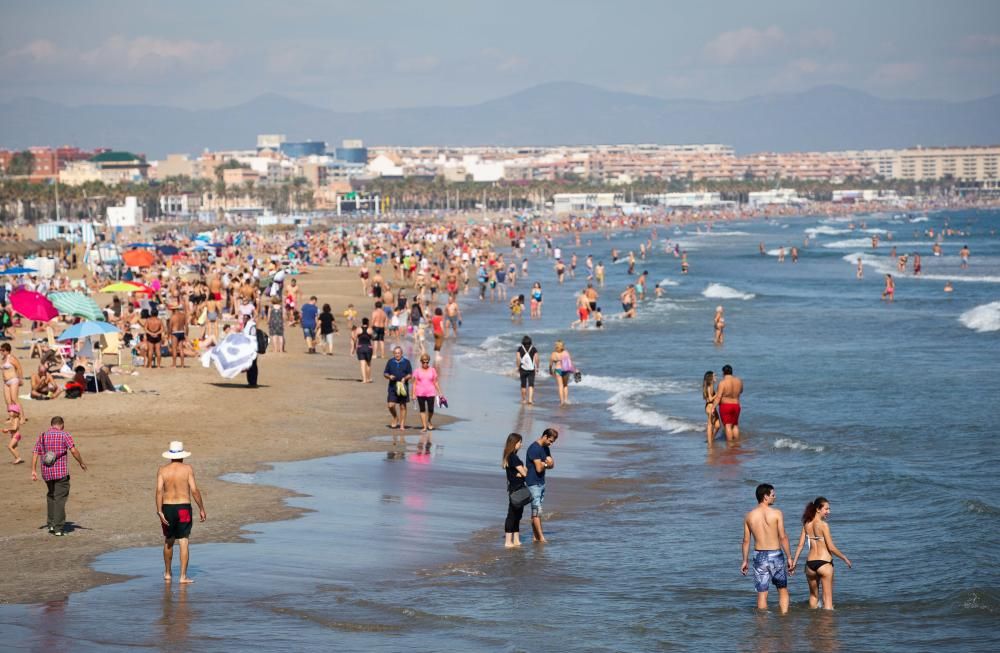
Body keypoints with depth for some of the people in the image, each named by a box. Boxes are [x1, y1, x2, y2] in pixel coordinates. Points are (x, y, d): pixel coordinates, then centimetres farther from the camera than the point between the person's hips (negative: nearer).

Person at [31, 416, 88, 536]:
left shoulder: (42, 437, 8)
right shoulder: (64, 435, -4)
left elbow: (35, 453, 3)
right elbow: (73, 450, -14)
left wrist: (33, 471, 5)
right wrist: (81, 463, -1)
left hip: (46, 472, 4)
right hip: (61, 472, -4)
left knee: (51, 495, 23)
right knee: (60, 499, -1)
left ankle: (51, 524, 21)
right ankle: (58, 528, -5)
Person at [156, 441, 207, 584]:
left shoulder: (162, 470, 0)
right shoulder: (187, 468, -5)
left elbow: (159, 490, -10)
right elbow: (194, 490, -9)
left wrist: (159, 511, -13)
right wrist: (201, 509, -1)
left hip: (167, 508, 2)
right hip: (184, 508, -2)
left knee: (168, 542, 19)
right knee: (184, 543, -1)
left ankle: (167, 573, 31)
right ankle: (183, 577, -7)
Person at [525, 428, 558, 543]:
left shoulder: (546, 448, 12)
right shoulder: (534, 448, -18)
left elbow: (552, 464, 10)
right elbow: (539, 468, -22)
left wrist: (543, 464, -11)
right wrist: (546, 464, -2)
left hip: (541, 482, 9)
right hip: (533, 483, -9)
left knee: (535, 511, 11)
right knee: (537, 511, -9)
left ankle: (535, 537, 14)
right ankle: (541, 538, -9)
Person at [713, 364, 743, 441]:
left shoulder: (722, 383, -16)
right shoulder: (739, 381, -1)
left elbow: (718, 397, -19)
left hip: (725, 406, -5)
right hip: (736, 406, 5)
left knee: (728, 426, -2)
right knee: (735, 425, 17)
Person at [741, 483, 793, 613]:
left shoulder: (749, 516, 1)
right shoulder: (776, 513, -9)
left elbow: (746, 540, 4)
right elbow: (783, 537, -10)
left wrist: (745, 561, 13)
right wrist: (789, 557, -3)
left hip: (759, 555, 2)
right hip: (776, 554, -2)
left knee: (762, 593, 6)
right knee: (783, 590, 14)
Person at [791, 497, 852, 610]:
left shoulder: (807, 524, 4)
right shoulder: (823, 525, -12)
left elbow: (801, 544, 4)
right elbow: (831, 547, -13)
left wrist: (794, 561, 11)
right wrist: (845, 558, -1)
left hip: (810, 562, 6)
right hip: (824, 562, -6)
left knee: (813, 595, 23)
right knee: (828, 598, 1)